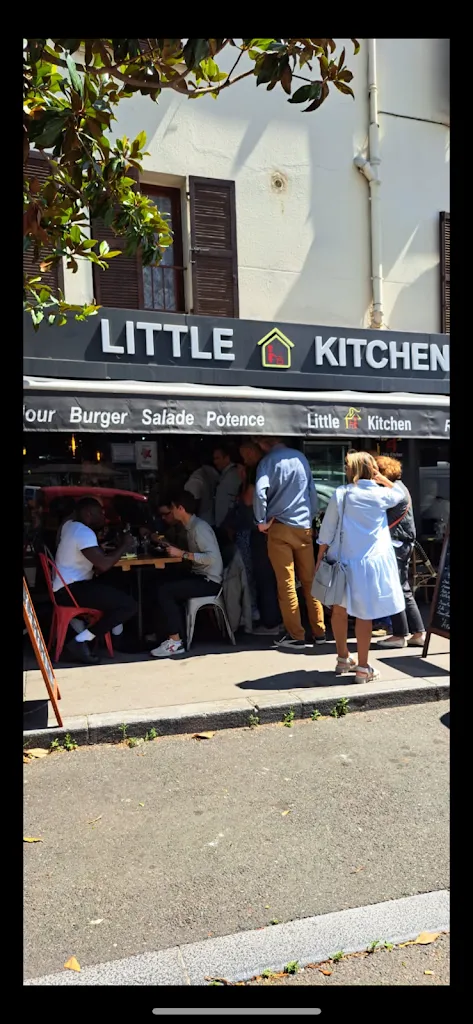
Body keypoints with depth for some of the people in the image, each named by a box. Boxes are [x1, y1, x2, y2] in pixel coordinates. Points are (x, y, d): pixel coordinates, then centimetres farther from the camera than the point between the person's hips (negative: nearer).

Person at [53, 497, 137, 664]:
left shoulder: (70, 525, 12)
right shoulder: (84, 533, -17)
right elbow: (104, 565, -27)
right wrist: (124, 546, -12)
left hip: (66, 587, 11)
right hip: (71, 590, -11)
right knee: (129, 605, -16)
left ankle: (118, 635, 18)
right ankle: (80, 641, -15)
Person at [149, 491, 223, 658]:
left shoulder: (199, 527, -16)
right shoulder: (191, 527, 13)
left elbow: (212, 556, -27)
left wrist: (182, 554, -21)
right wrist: (171, 546, 17)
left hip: (210, 581, -10)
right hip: (200, 577, 10)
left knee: (164, 592, -19)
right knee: (163, 589, 3)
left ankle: (175, 642, -14)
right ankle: (168, 635, 3)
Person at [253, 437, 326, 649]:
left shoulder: (269, 461, -7)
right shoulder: (300, 457, 10)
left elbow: (260, 492, -21)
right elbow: (312, 491, 15)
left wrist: (261, 521, -10)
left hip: (280, 528, -5)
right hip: (304, 527, 5)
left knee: (286, 584, 0)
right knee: (310, 580, 10)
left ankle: (296, 635, 3)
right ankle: (319, 631, 15)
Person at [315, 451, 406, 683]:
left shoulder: (340, 494, -2)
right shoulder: (380, 494, -2)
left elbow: (327, 531, -1)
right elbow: (399, 493, 22)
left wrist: (320, 559, 6)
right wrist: (381, 478, 18)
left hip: (342, 560, 2)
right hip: (370, 561, -1)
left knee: (339, 610, 15)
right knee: (364, 614, 3)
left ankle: (343, 659, 28)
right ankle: (363, 668, 9)